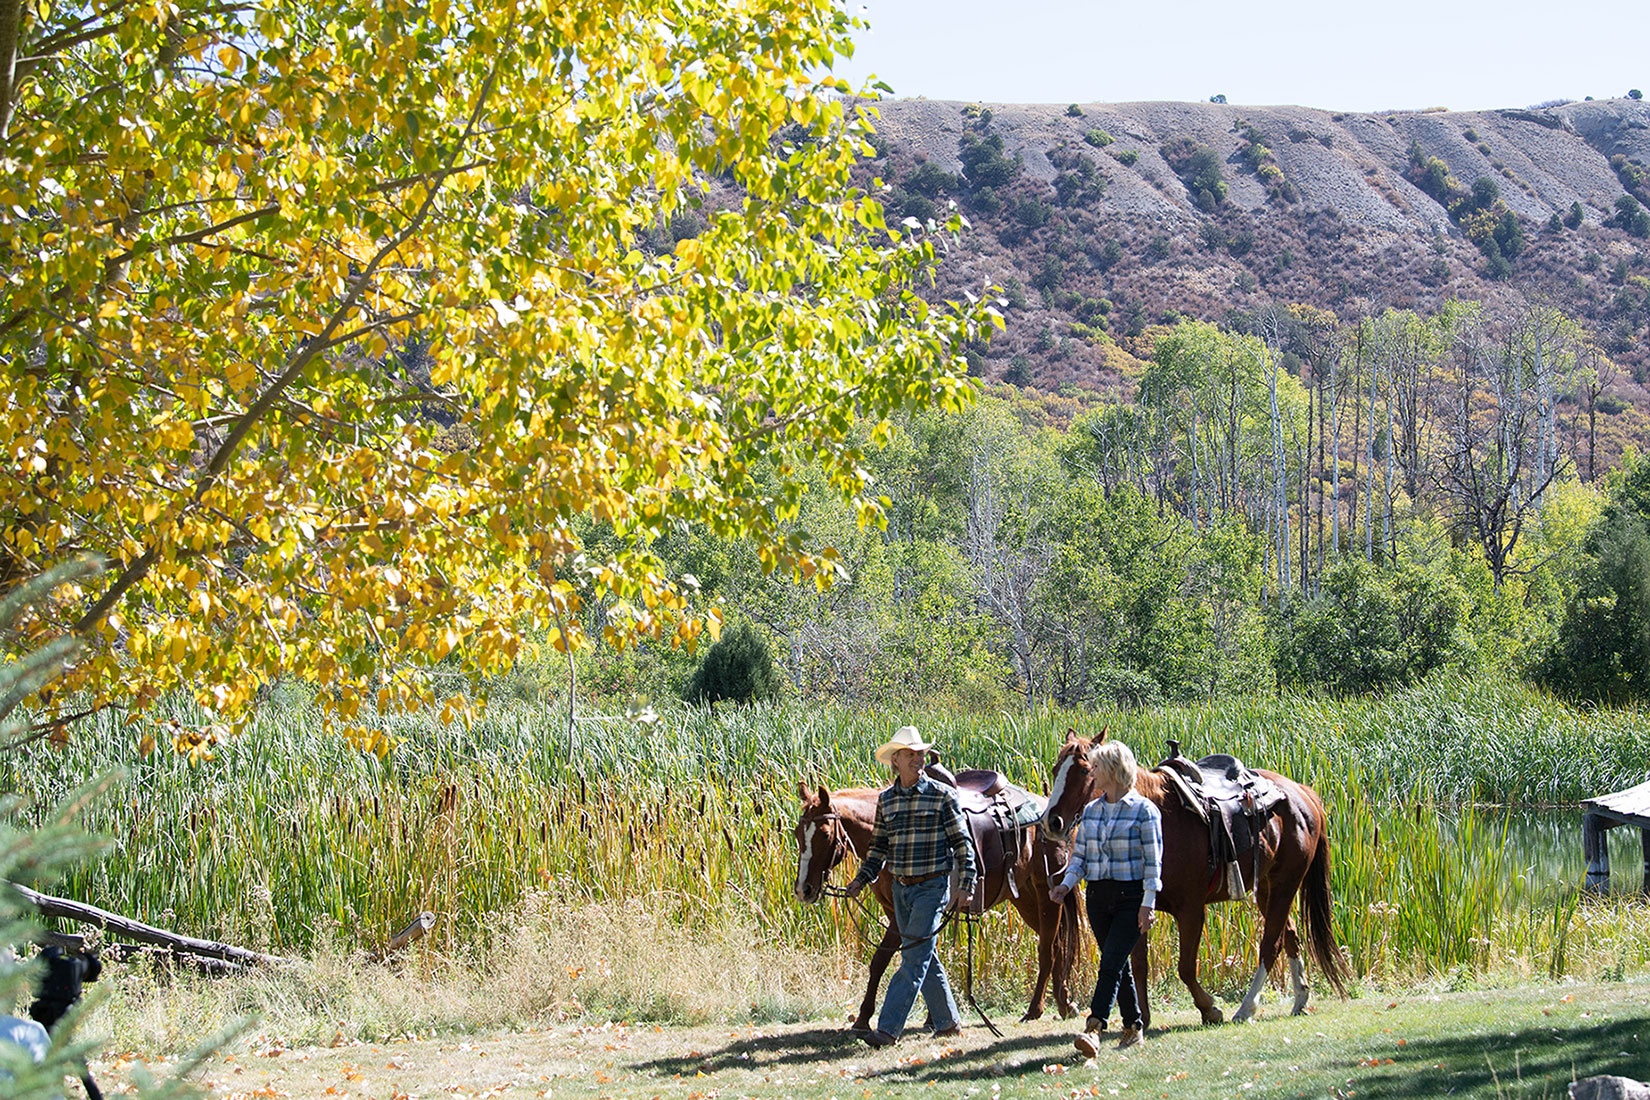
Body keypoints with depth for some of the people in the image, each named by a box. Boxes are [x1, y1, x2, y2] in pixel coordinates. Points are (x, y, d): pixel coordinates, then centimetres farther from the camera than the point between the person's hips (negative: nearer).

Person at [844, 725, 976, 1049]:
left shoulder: (942, 796, -6)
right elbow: (878, 846, 15)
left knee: (915, 956, -10)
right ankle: (948, 1023, 23)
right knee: (924, 958, 11)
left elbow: (961, 843, -6)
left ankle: (888, 1029, -16)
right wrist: (862, 879, 4)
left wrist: (966, 884, -14)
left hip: (932, 886, -6)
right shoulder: (886, 800, 8)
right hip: (901, 888, 6)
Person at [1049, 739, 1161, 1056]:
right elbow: (1080, 855, 12)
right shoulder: (1090, 811, 10)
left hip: (1131, 896, -6)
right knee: (1117, 966, 11)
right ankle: (1133, 1028, 22)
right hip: (1098, 896, 6)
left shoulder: (1143, 810, -7)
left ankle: (1094, 1029, -25)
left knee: (1111, 963, -15)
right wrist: (1066, 884, -6)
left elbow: (1153, 860, -9)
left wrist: (1148, 902, -15)